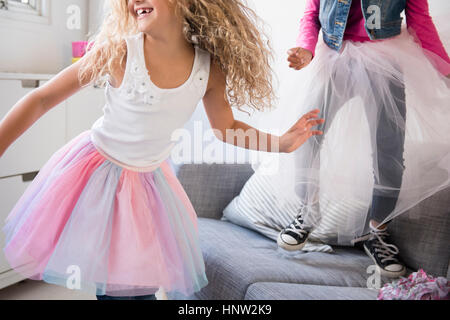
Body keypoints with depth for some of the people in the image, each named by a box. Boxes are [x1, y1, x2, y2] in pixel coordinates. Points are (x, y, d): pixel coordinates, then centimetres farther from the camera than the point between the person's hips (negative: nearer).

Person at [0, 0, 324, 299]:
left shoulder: (209, 67, -12)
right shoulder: (118, 51, -20)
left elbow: (225, 127, 5)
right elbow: (42, 100, -14)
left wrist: (283, 142, -5)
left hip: (150, 179, 2)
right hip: (98, 170, -2)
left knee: (136, 286, 3)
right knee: (99, 281, 1)